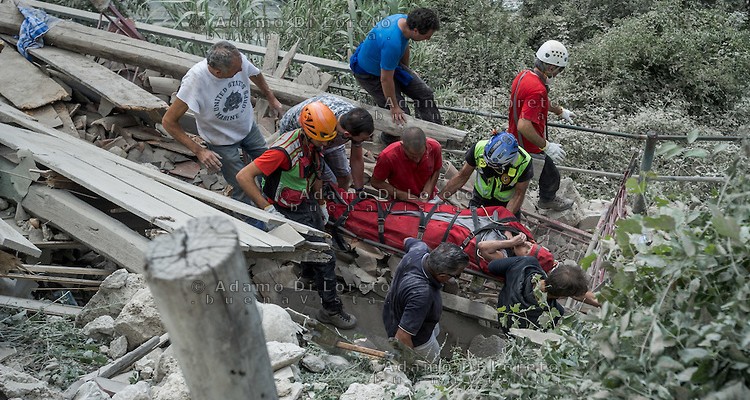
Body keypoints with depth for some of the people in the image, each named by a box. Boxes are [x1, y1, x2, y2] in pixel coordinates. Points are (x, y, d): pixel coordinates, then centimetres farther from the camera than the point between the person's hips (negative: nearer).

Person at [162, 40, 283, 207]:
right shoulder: (195, 80, -36)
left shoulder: (239, 59, -25)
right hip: (222, 141, -5)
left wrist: (272, 99, 13)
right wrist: (198, 150, -29)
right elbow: (168, 121, -26)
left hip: (249, 127, 5)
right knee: (243, 190, -1)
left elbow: (256, 75, 3)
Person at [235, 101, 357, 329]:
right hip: (289, 213, -7)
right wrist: (268, 209, -33)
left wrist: (321, 204, 18)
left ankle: (309, 273, 58)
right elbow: (243, 176, -34)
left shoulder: (314, 144, -7)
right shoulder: (285, 150, -33)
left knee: (317, 241, 26)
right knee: (325, 258, -5)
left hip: (307, 203, 8)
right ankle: (331, 309, 11)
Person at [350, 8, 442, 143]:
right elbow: (386, 79, -31)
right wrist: (394, 107, -18)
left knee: (424, 93, 5)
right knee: (400, 114, -9)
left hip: (390, 64, 9)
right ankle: (390, 143, 19)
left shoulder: (404, 20, -16)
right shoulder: (392, 43, -42)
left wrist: (407, 70, 22)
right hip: (369, 74, -9)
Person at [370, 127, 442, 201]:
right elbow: (375, 182, -11)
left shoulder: (435, 147, -17)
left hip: (429, 200, 3)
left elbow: (436, 171, 2)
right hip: (401, 204, -3)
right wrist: (403, 195, -17)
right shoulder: (388, 156, -25)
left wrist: (426, 194, -10)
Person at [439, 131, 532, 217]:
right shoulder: (479, 148, -27)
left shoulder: (524, 162, -31)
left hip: (506, 204, -1)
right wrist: (440, 198, -17)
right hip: (480, 199, 1)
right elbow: (462, 176, -15)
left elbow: (518, 195, -21)